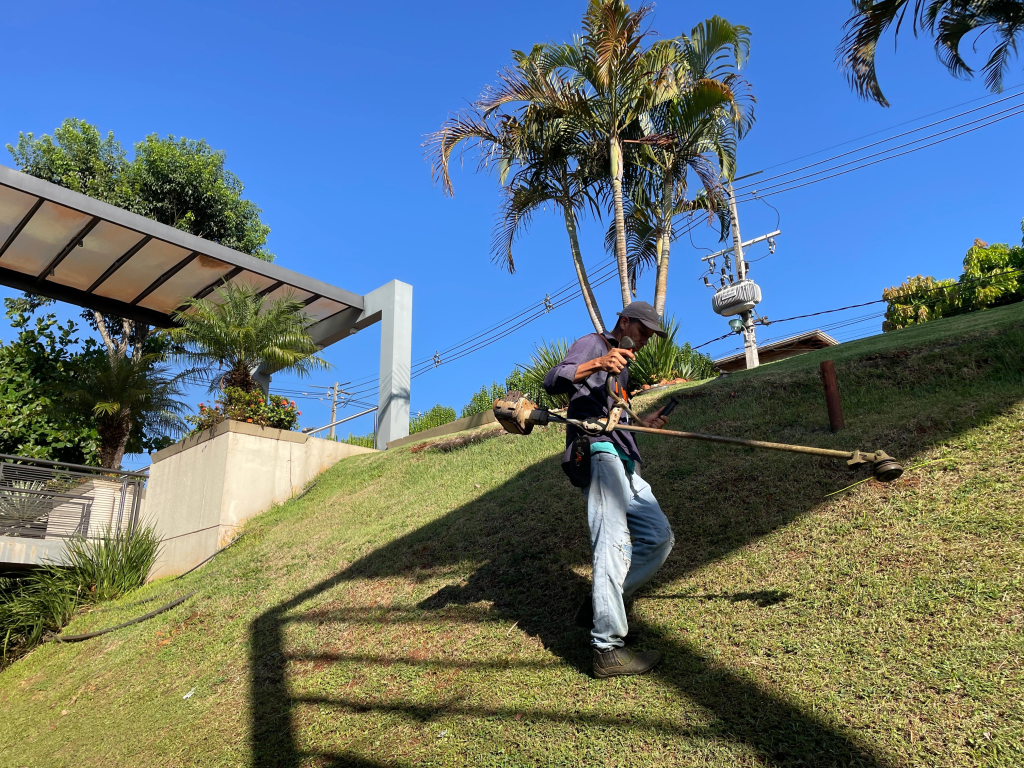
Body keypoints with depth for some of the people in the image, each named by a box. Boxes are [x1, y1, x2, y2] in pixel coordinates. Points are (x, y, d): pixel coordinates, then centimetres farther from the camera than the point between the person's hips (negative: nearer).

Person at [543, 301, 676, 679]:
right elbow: (553, 381, -10)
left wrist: (643, 423, 23)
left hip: (623, 462, 10)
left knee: (659, 537, 3)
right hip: (597, 452, -9)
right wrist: (598, 362, -25)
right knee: (613, 542, -20)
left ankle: (598, 606, 5)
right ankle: (608, 649, -22)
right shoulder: (592, 343, 8)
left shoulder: (622, 366, 35)